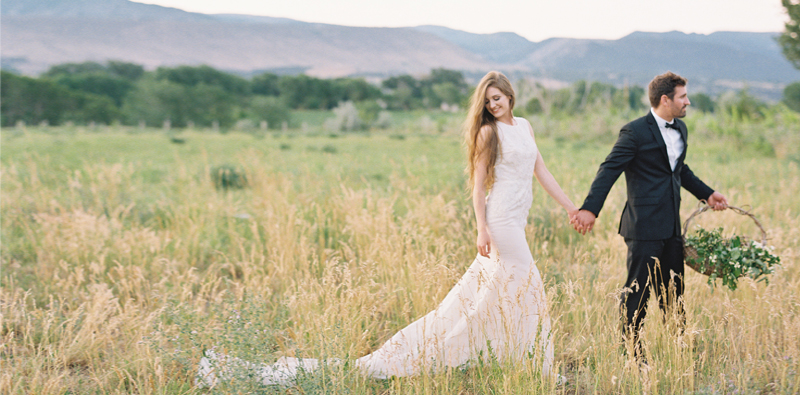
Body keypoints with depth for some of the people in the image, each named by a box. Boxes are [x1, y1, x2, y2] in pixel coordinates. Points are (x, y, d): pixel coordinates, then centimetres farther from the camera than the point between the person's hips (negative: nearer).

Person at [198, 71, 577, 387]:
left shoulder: (525, 126, 15)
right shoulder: (488, 132, -8)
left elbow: (542, 171, 17)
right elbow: (478, 185, -11)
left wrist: (572, 208, 13)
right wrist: (482, 230, -18)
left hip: (513, 224, 7)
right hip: (501, 221, -7)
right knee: (528, 291, -2)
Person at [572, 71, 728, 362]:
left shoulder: (680, 129, 14)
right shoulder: (635, 132, -12)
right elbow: (609, 171, -16)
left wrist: (706, 193, 27)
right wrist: (590, 209, -25)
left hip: (671, 227, 8)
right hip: (645, 226, -8)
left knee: (673, 292, 14)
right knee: (638, 290, -3)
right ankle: (630, 352, 5)